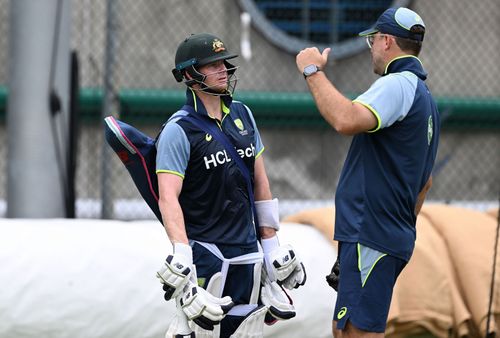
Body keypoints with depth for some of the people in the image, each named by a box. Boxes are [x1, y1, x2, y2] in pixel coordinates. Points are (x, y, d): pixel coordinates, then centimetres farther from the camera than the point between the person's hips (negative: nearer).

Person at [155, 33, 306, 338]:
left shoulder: (242, 115, 10)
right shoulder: (180, 129, -10)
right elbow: (168, 198, -19)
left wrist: (272, 247, 14)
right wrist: (182, 260, -31)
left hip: (248, 249, 6)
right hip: (206, 252, -6)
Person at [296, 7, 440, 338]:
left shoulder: (397, 85, -13)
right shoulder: (424, 96, 21)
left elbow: (347, 120, -31)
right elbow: (425, 181, 27)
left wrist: (313, 72, -20)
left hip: (372, 237, -11)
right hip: (395, 236, 11)